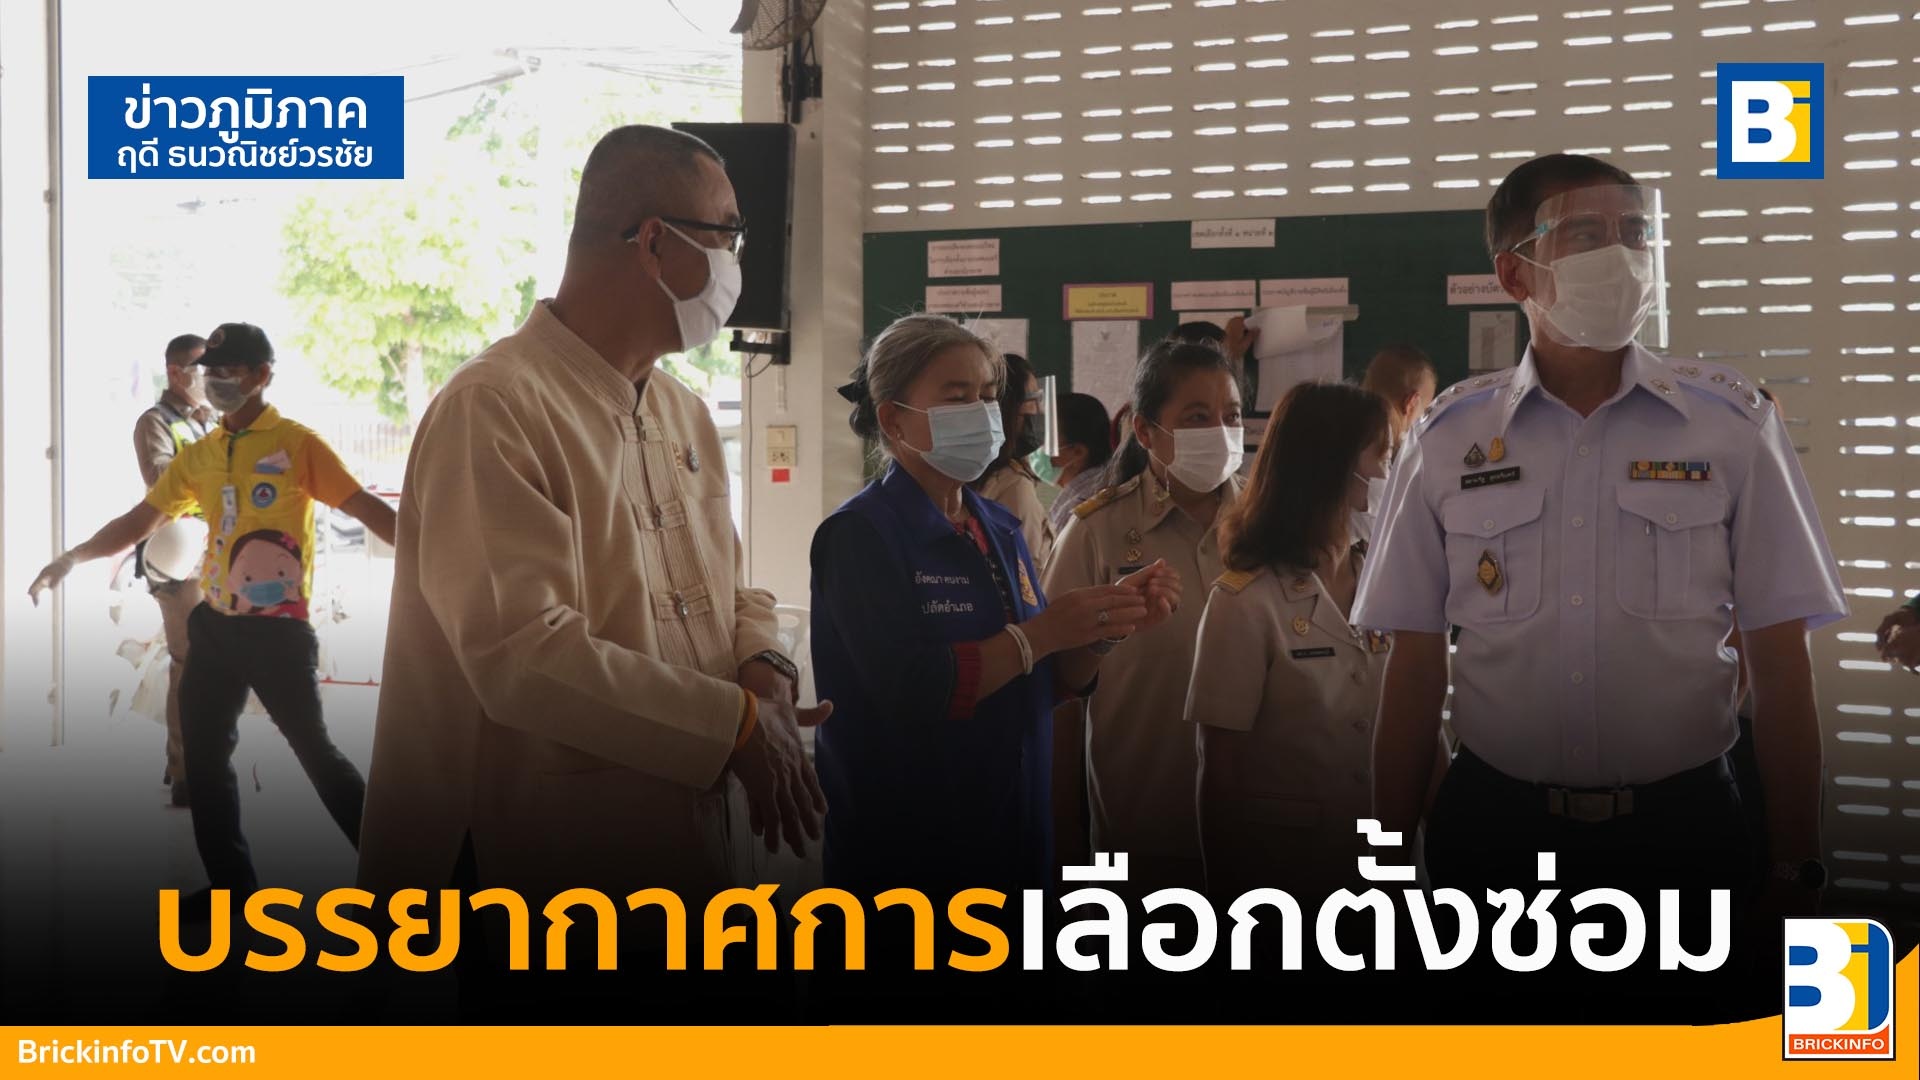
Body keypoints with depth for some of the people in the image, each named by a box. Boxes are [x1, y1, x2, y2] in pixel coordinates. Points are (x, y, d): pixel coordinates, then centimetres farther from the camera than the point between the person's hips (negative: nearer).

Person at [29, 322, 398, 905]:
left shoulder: (297, 444, -7)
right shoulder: (198, 456, 10)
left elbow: (364, 506, -14)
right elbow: (140, 522, 16)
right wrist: (71, 559, 10)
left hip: (277, 629, -6)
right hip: (214, 625, 7)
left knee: (314, 750, -2)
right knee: (204, 753, 9)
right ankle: (232, 882, 21)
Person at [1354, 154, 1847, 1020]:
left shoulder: (1732, 425, -1)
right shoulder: (1450, 437, 2)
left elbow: (1778, 664, -1)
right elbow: (1414, 667, 4)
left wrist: (1795, 872, -3)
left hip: (1679, 827, 0)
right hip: (1492, 826, 1)